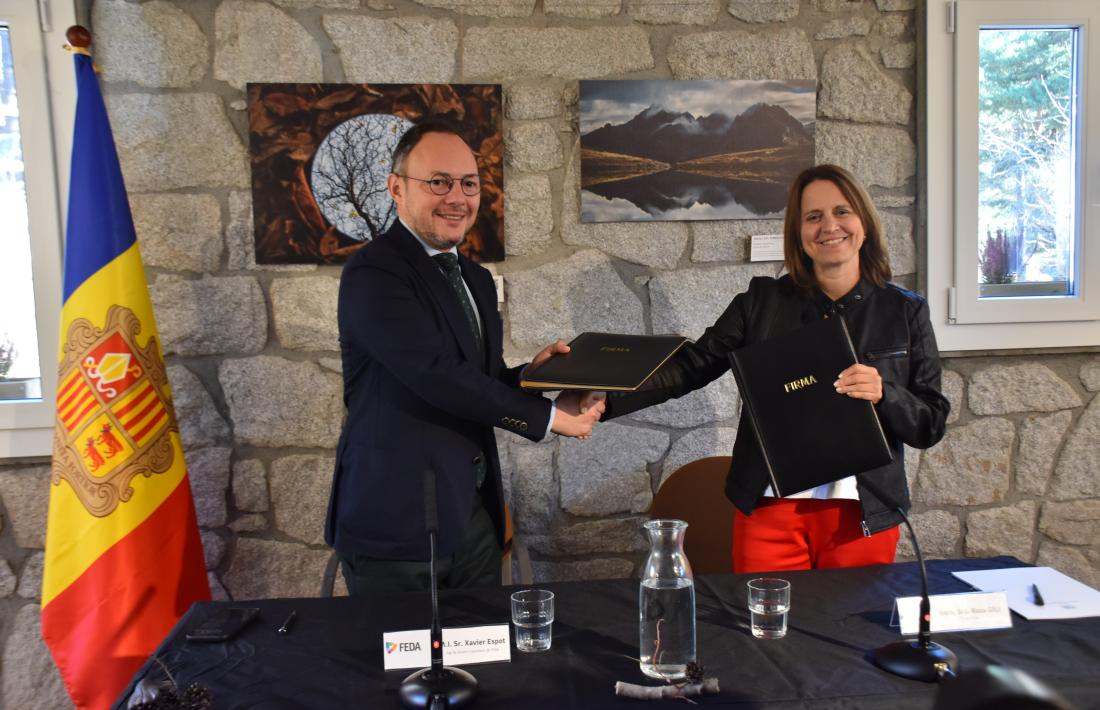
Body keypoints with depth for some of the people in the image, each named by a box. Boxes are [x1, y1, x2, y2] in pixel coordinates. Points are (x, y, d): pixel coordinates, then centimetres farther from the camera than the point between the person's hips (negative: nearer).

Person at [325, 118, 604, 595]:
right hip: (396, 521, -7)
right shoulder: (373, 274, -14)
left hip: (473, 516, 8)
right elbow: (436, 375, -23)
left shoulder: (476, 279, 13)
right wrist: (548, 416, -15)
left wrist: (529, 375, -4)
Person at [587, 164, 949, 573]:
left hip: (862, 511, 1)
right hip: (770, 505, 0)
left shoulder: (905, 311, 3)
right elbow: (690, 366, -4)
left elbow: (931, 426, 3)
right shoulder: (763, 301, 2)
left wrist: (883, 394, -18)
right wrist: (608, 398, -18)